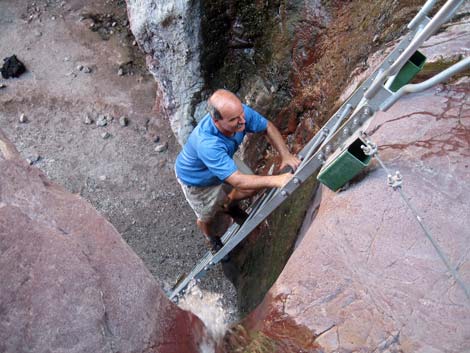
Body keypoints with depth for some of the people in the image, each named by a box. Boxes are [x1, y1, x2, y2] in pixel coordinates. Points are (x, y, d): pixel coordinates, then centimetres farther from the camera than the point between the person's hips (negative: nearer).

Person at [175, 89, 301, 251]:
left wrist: (286, 154, -28)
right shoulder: (206, 144, -49)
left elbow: (268, 127, -15)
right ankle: (210, 236, 56)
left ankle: (228, 203, 51)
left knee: (253, 187, 17)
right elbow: (237, 181, -48)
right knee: (207, 217, 18)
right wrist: (275, 180, -50)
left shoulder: (238, 112, -32)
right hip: (197, 180, -5)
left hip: (225, 164, 5)